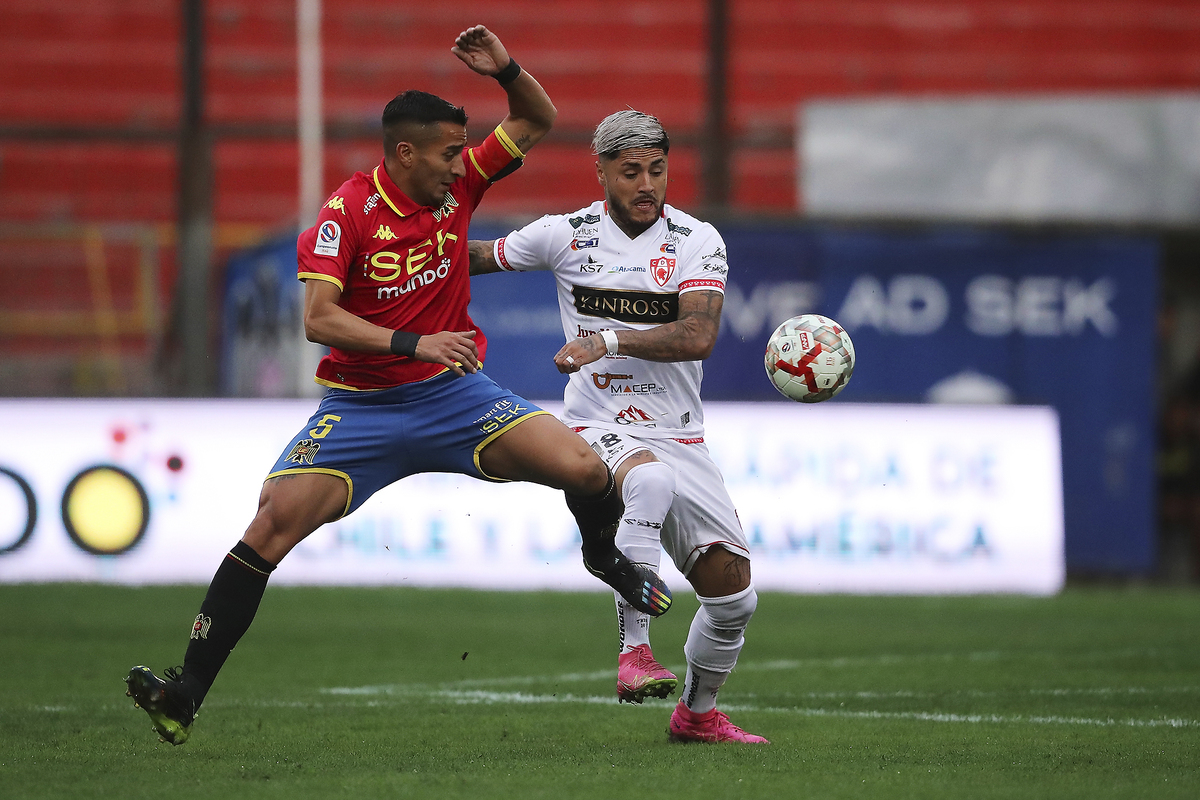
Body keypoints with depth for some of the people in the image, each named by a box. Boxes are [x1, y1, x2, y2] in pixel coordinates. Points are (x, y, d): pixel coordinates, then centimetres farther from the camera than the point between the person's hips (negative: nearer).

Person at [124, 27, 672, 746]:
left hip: (454, 392, 3)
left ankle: (605, 553, 22)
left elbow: (537, 121, 9)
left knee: (584, 468, -15)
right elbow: (319, 318, -23)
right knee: (273, 524, -17)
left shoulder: (458, 184, -1)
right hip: (361, 407, -3)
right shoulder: (347, 214, -14)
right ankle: (187, 692, -12)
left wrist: (505, 70, -12)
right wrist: (413, 344, -34)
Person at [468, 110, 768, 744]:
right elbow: (478, 257, 17)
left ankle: (697, 714, 28)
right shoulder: (564, 235, 0)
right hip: (598, 429, -3)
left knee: (733, 592, 1)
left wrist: (607, 341, -25)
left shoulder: (697, 241, -2)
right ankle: (633, 653, -36)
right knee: (650, 481, -39)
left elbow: (699, 336, -17)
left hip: (678, 436, 3)